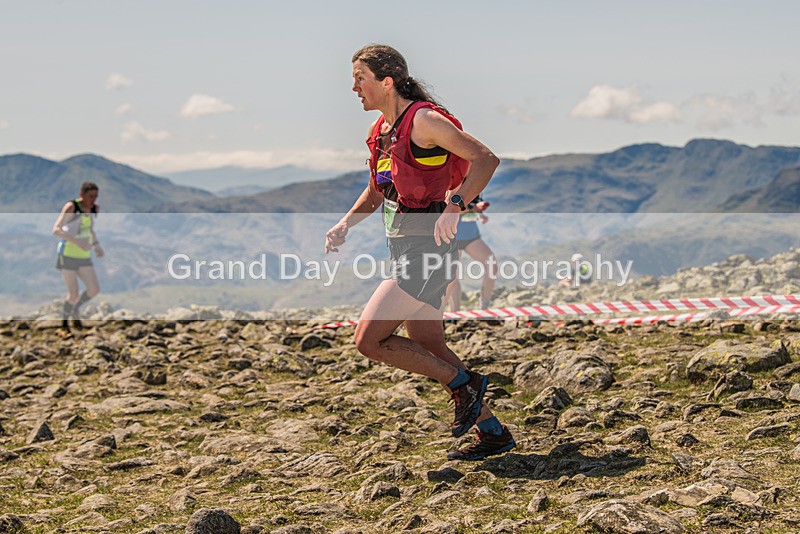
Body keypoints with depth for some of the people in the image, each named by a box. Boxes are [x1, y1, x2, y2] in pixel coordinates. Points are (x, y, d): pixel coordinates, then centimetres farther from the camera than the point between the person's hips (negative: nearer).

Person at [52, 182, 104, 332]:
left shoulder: (95, 209, 2)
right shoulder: (71, 207, -17)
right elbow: (56, 230, -25)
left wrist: (96, 245, 4)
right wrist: (77, 241, -35)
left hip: (83, 257, 6)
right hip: (67, 256, -6)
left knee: (94, 289, -6)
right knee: (73, 295, -6)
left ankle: (76, 309, 23)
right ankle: (64, 321, 21)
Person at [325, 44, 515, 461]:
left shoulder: (423, 120, -13)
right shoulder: (379, 130, 13)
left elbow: (485, 159, -20)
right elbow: (376, 191, 26)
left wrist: (454, 206, -32)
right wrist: (345, 224, 10)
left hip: (426, 245, -10)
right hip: (404, 245, 10)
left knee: (369, 338, -12)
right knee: (428, 349, 13)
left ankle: (462, 383, 1)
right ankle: (493, 432, 21)